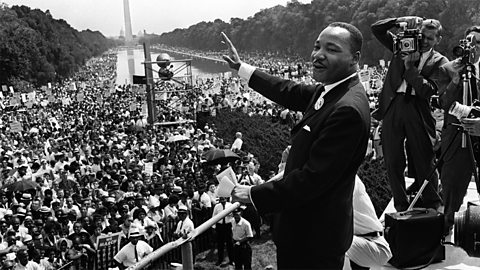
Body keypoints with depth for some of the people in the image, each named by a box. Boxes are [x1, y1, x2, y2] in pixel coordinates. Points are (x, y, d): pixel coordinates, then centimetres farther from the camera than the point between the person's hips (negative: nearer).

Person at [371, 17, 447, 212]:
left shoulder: (439, 62, 4)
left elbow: (428, 90, -10)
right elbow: (376, 28, 8)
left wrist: (410, 67, -11)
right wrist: (401, 21, -4)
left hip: (418, 112, -2)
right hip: (393, 106, 2)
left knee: (424, 162, 3)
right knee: (393, 162, 6)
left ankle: (432, 206, 19)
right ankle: (401, 206, 18)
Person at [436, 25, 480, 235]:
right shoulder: (447, 69, 2)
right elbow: (444, 103, -6)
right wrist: (455, 80, -17)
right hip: (455, 136, -2)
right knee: (452, 183, 1)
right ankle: (447, 225, 18)